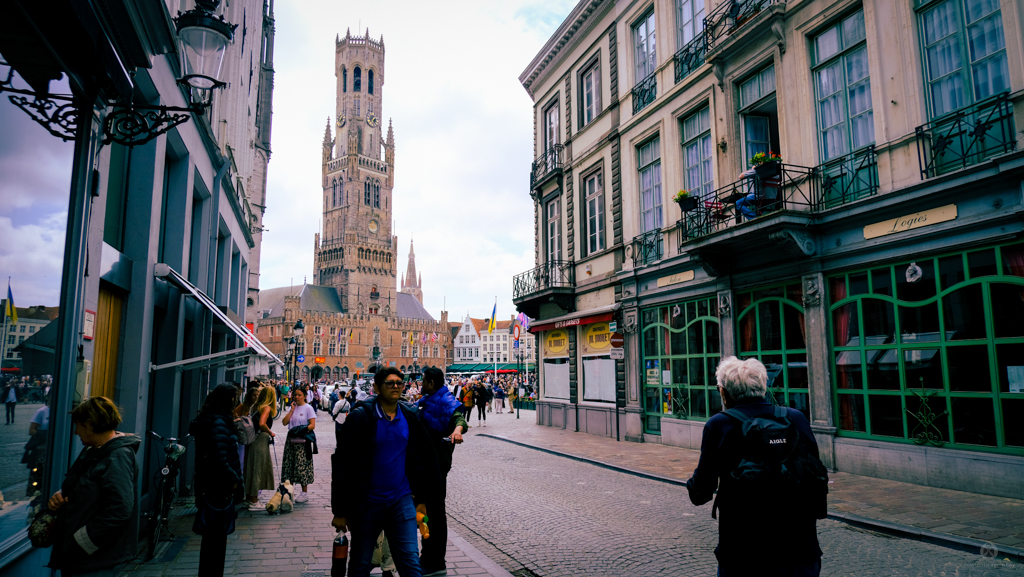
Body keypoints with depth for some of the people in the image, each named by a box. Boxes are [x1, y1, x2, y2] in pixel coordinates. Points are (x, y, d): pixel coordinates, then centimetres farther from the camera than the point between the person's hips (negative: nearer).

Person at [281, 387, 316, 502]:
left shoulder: (308, 408, -3)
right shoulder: (293, 407, 13)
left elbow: (312, 425, -9)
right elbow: (285, 422, 4)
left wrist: (301, 430, -21)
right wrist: (292, 410, -1)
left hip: (303, 441, -6)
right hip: (291, 440, 6)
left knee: (302, 465, -4)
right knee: (289, 464, 7)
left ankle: (305, 493, 4)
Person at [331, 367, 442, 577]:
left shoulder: (410, 416, 3)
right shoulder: (360, 417, -10)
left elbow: (422, 458, 12)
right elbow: (342, 463, -8)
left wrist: (421, 497, 11)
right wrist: (340, 510, -8)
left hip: (402, 501, 3)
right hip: (367, 502, -2)